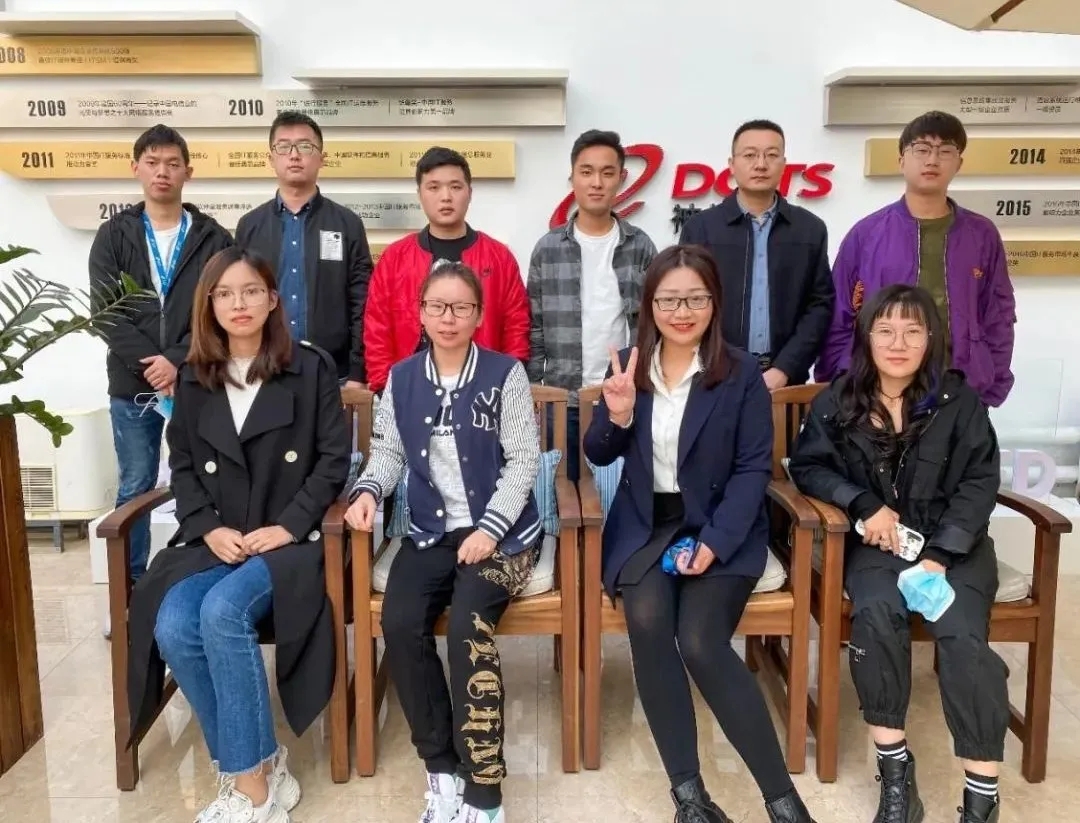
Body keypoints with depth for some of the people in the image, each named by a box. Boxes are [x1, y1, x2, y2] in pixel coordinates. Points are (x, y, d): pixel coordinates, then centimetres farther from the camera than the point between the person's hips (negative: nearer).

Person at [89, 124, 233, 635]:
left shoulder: (212, 238, 3)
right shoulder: (114, 235, 6)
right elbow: (106, 310, -3)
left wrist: (178, 361, -15)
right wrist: (150, 364, -13)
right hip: (132, 386, 1)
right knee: (135, 490, 9)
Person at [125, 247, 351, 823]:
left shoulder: (311, 368, 2)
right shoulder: (193, 379, 13)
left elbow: (333, 459, -2)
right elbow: (181, 467, 12)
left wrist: (289, 525, -13)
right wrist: (209, 528, -6)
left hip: (289, 539, -4)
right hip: (213, 541, 4)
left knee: (222, 611, -31)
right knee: (173, 627, -24)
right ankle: (260, 765, -8)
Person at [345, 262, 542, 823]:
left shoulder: (505, 375, -2)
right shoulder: (401, 379, 8)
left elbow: (523, 461, -6)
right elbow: (388, 451, 11)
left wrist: (489, 529, -17)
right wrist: (368, 490, -11)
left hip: (501, 531, -3)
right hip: (430, 532, 4)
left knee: (468, 624, -29)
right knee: (398, 623, -23)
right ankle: (441, 769, -5)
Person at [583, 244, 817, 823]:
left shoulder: (741, 373, -3)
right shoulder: (630, 365, 5)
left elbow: (754, 468, -6)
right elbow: (599, 457, 8)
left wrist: (715, 541, -19)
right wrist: (618, 416, -14)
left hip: (721, 528, -2)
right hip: (645, 525, 3)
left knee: (699, 640, -25)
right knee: (648, 619, -26)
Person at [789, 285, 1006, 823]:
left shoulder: (960, 401, -1)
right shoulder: (837, 402, 1)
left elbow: (980, 481, -3)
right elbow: (807, 467, 5)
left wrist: (939, 556, -14)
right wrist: (865, 505, -13)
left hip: (952, 542, 0)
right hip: (877, 541, 0)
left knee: (962, 633, -27)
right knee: (876, 614, -31)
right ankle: (895, 769, -17)